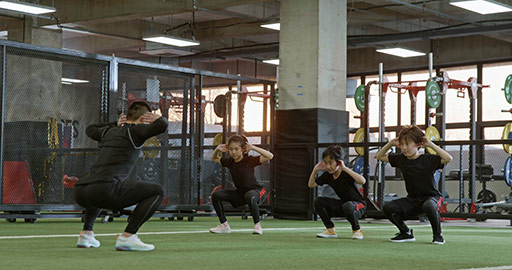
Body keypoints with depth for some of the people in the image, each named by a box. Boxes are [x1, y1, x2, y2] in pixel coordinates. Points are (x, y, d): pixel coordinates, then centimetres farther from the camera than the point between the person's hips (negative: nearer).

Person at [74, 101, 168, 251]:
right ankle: (127, 236, -11)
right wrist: (156, 118, 10)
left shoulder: (109, 131, 26)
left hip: (80, 193, 8)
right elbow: (162, 126, -11)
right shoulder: (134, 130, 5)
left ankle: (86, 233, 29)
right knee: (157, 192, -1)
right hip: (104, 190, -8)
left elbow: (90, 130, 49)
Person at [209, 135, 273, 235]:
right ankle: (224, 225, 0)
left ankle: (257, 225, -22)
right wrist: (217, 150, -2)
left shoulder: (249, 160, -17)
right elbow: (214, 159, 20)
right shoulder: (229, 162, 0)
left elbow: (270, 156, -28)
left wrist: (253, 148, -31)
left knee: (250, 197, -42)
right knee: (216, 195, -7)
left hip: (254, 190, -6)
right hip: (239, 193, 6)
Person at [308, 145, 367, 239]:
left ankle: (357, 230, -12)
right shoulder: (327, 175, -3)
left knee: (347, 206, -41)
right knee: (318, 201, -11)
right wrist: (315, 170, -7)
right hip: (342, 204, 6)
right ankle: (330, 230, 2)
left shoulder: (346, 174, -23)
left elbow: (362, 181, -43)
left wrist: (345, 168, -40)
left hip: (358, 205, -6)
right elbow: (311, 185, 9)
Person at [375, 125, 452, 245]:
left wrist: (431, 144, -27)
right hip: (412, 199, 5)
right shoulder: (400, 159, 0)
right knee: (388, 208, -16)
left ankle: (438, 235, -14)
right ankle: (406, 233, 5)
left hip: (431, 197, -5)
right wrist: (390, 144, -3)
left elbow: (448, 158, -30)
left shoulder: (428, 160, -14)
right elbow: (379, 156, 12)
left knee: (428, 206, -41)